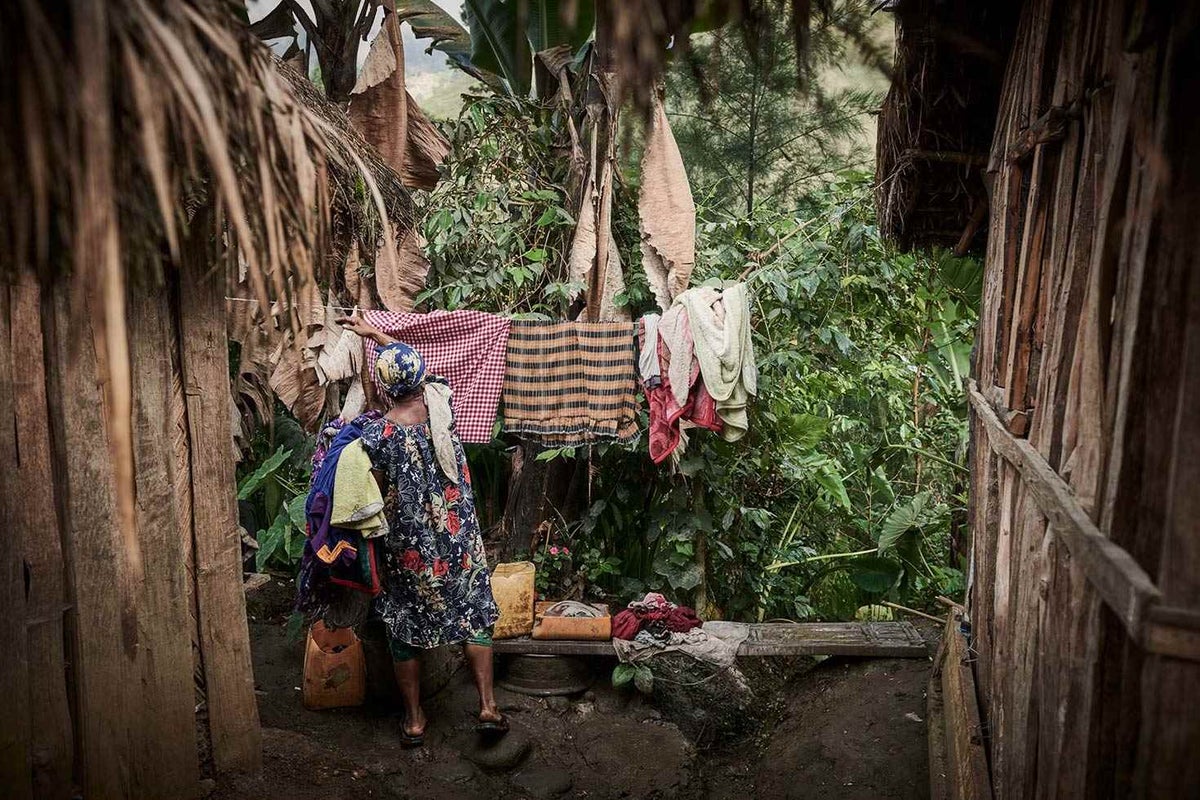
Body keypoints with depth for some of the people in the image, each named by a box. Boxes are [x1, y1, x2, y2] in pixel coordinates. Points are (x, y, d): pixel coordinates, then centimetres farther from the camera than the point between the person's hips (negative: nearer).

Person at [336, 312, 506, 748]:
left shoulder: (376, 435, -19)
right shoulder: (441, 404, -9)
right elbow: (419, 369, 11)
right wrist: (376, 333, 18)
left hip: (408, 550, -2)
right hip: (457, 541, 3)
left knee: (406, 630, 15)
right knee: (473, 617, 17)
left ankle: (414, 720, 27)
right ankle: (488, 707, 18)